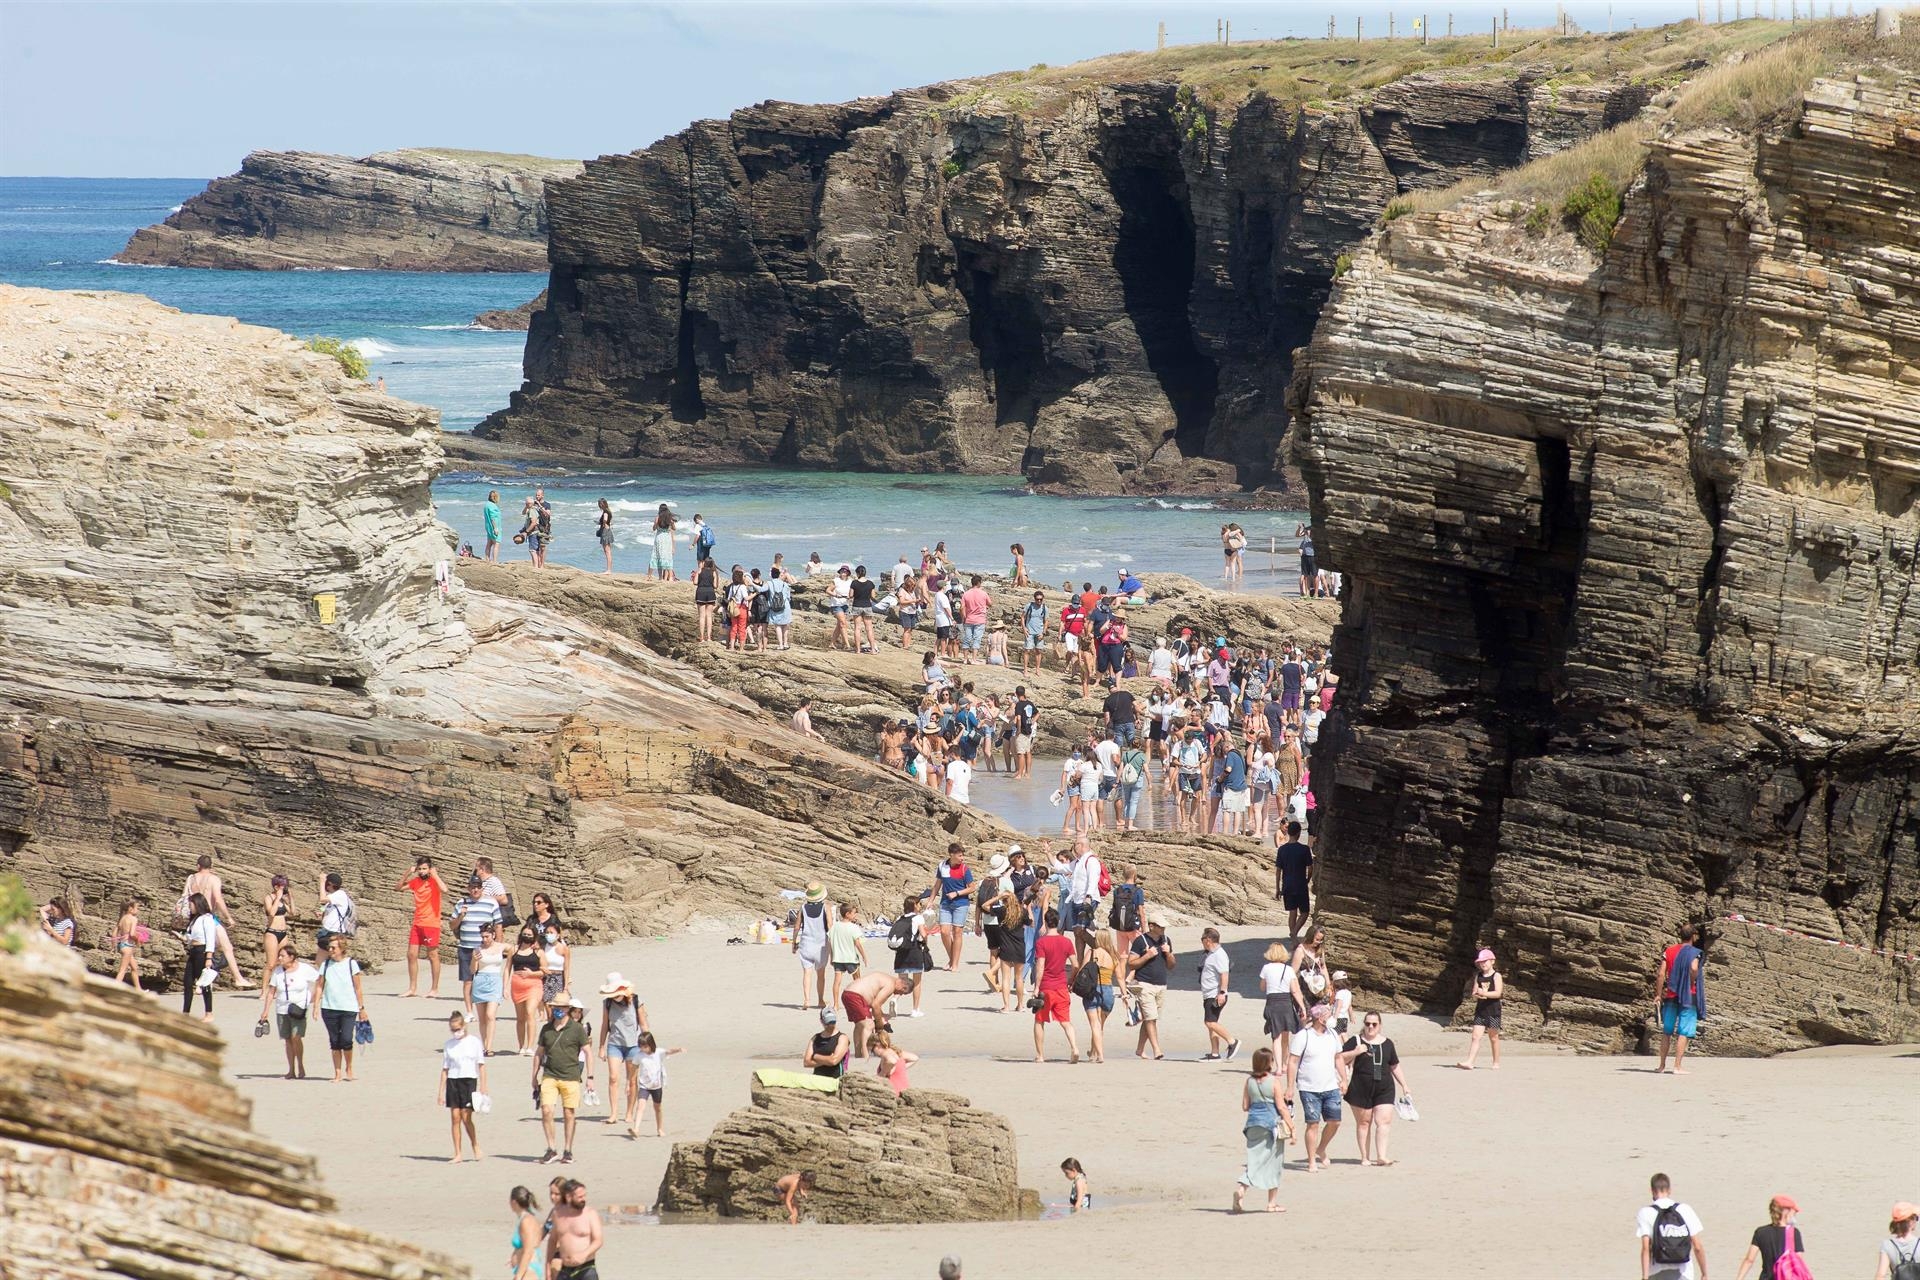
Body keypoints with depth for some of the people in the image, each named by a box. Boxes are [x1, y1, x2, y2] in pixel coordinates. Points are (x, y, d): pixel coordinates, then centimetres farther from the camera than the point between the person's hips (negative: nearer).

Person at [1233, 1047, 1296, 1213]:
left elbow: (1245, 1106, 5)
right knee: (1273, 1164, 8)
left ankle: (1241, 1187, -19)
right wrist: (1291, 1128, -5)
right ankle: (1272, 1202, 14)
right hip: (1272, 1123, -3)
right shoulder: (1273, 1081, -11)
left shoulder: (1249, 1081, 1)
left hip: (1253, 1123, 3)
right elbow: (1281, 1107, -11)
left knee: (1254, 1160, 8)